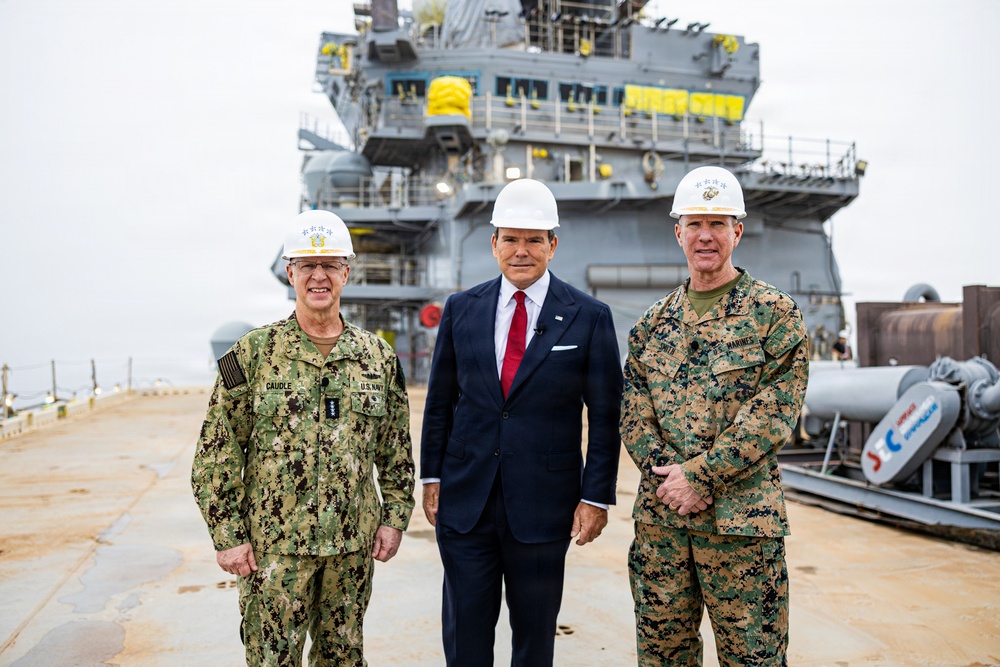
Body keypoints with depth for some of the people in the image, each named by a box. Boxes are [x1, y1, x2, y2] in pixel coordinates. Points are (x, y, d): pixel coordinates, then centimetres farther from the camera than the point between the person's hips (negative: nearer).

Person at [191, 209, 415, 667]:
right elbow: (216, 454, -4)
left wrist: (395, 517, 4)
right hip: (273, 544, -2)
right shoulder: (253, 353, -5)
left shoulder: (378, 356, 3)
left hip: (353, 544, 3)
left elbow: (396, 449, 8)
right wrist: (227, 535, -7)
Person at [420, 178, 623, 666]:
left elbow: (605, 416, -2)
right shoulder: (461, 309, 4)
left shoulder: (589, 317, -4)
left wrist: (596, 497, -4)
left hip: (542, 506, -2)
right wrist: (432, 477, 6)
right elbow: (439, 401, 9)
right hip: (464, 499, 2)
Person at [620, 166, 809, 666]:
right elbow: (633, 413, 6)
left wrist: (699, 475, -15)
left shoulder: (775, 313, -3)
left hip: (741, 520, -4)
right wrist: (668, 474, -10)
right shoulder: (652, 323, 10)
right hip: (659, 517, 4)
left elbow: (773, 413, -11)